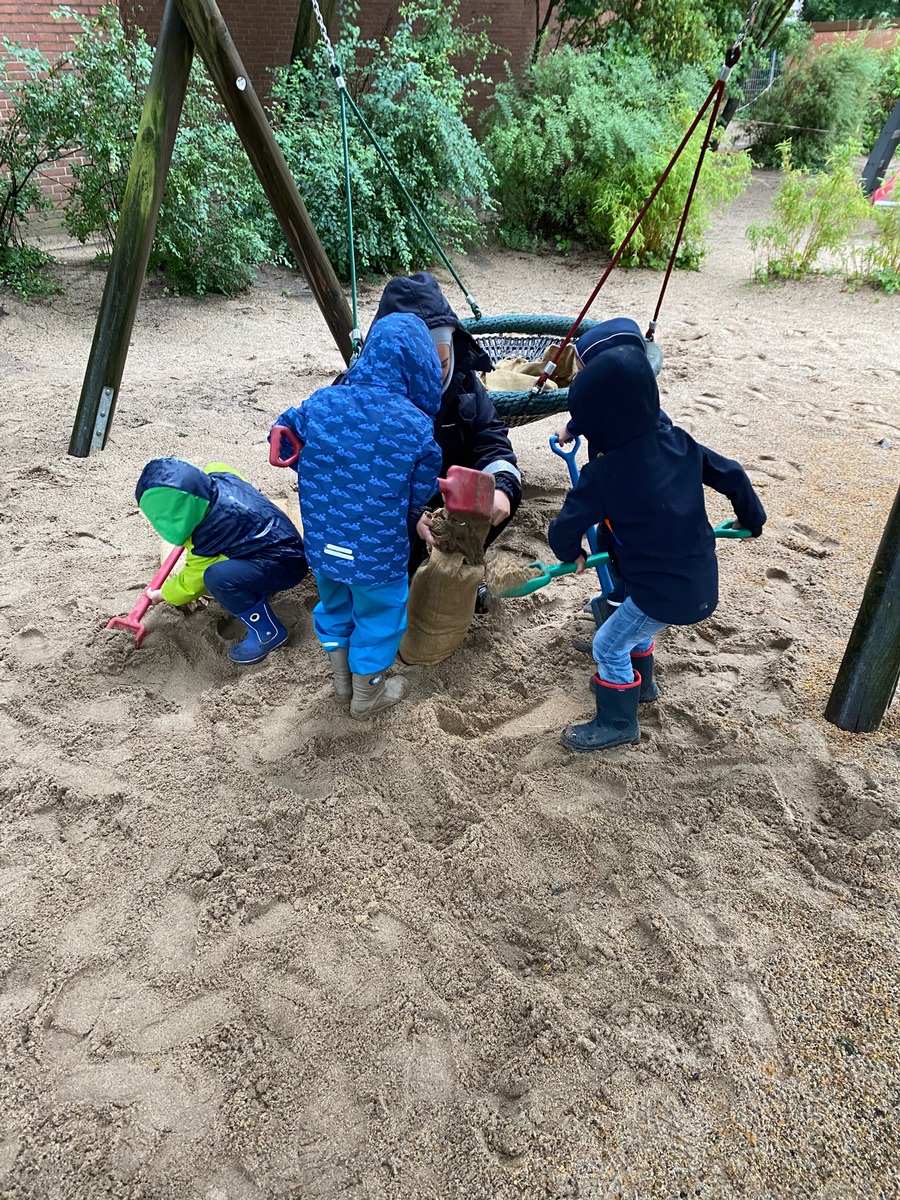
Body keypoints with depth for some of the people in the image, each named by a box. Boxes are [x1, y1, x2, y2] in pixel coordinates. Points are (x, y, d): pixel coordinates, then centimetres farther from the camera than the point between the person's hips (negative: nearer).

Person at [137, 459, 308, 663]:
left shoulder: (208, 532, -24)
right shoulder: (218, 475, -5)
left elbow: (192, 582, -7)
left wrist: (161, 595, 11)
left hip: (285, 565, -10)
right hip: (283, 542, 10)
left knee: (216, 576, -30)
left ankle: (268, 632, -12)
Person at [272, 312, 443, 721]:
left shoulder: (321, 402, -7)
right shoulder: (418, 426, -17)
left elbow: (283, 444, 7)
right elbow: (421, 495, -7)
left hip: (321, 541, 5)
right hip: (378, 552, -4)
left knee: (334, 607, 27)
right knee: (378, 616, 20)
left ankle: (342, 680, 49)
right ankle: (367, 695, 39)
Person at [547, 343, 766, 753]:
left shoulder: (603, 474, -22)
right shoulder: (678, 442, -4)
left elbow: (564, 531, -17)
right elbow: (732, 475, 7)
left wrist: (572, 554, 7)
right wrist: (752, 518, 24)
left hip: (664, 593, -8)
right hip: (701, 579, 8)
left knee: (609, 646, 11)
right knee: (634, 624, 30)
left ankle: (617, 723, 27)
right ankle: (640, 683, 53)